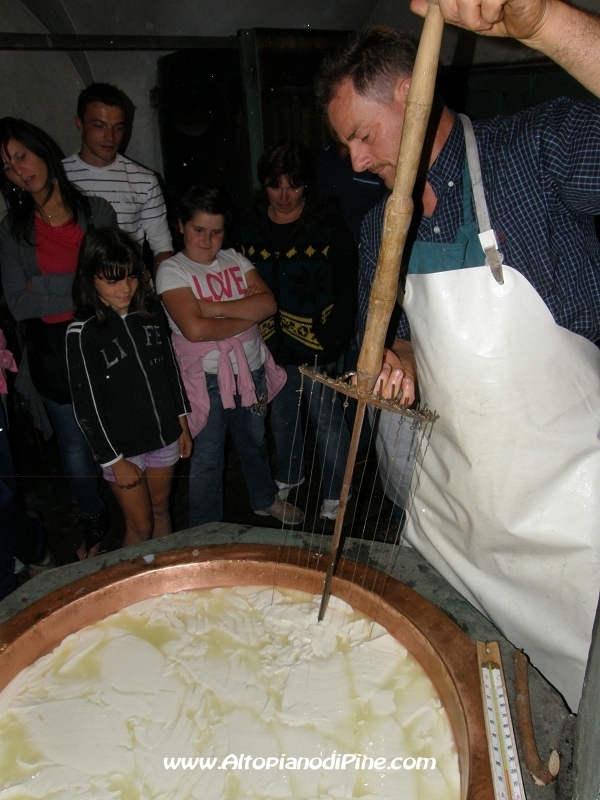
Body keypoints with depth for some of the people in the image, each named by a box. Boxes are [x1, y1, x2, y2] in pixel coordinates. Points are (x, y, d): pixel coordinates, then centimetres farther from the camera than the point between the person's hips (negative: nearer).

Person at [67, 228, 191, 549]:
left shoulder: (151, 311, -3)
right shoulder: (82, 332, -17)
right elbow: (86, 405, -14)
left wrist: (182, 424, 9)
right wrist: (114, 460, -12)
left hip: (164, 437, 4)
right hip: (122, 447, -4)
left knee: (160, 510, 21)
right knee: (140, 526, 9)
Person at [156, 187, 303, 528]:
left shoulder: (235, 259, 6)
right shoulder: (171, 270, -9)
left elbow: (268, 303, -9)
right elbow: (194, 329, -24)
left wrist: (215, 308, -18)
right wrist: (248, 314, -14)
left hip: (251, 368, 5)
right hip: (206, 377, -5)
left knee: (256, 441, 23)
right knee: (208, 458, 8)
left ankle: (266, 499, 48)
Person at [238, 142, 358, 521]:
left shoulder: (329, 227, -9)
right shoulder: (251, 229, 3)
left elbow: (347, 290, -10)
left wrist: (334, 341, -16)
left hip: (318, 346, -4)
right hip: (273, 345, 5)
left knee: (328, 419, 6)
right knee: (281, 415, 20)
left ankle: (336, 493, 25)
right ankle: (288, 476, 44)